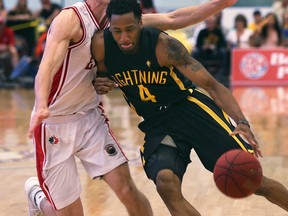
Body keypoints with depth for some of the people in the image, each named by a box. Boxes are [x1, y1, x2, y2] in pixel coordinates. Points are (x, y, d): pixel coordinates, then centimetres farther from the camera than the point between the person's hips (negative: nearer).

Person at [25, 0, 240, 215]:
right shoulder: (71, 19, -21)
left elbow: (173, 19, 0)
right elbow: (47, 67, -34)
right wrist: (41, 107, -53)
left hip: (91, 118, 6)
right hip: (55, 124, -6)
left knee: (127, 190, -8)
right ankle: (37, 195, 32)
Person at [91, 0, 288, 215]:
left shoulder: (164, 45, -22)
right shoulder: (101, 45, -15)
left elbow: (211, 85, -22)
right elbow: (101, 75, 11)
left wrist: (242, 122, -35)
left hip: (191, 108, -3)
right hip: (157, 124, 3)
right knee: (166, 183, -26)